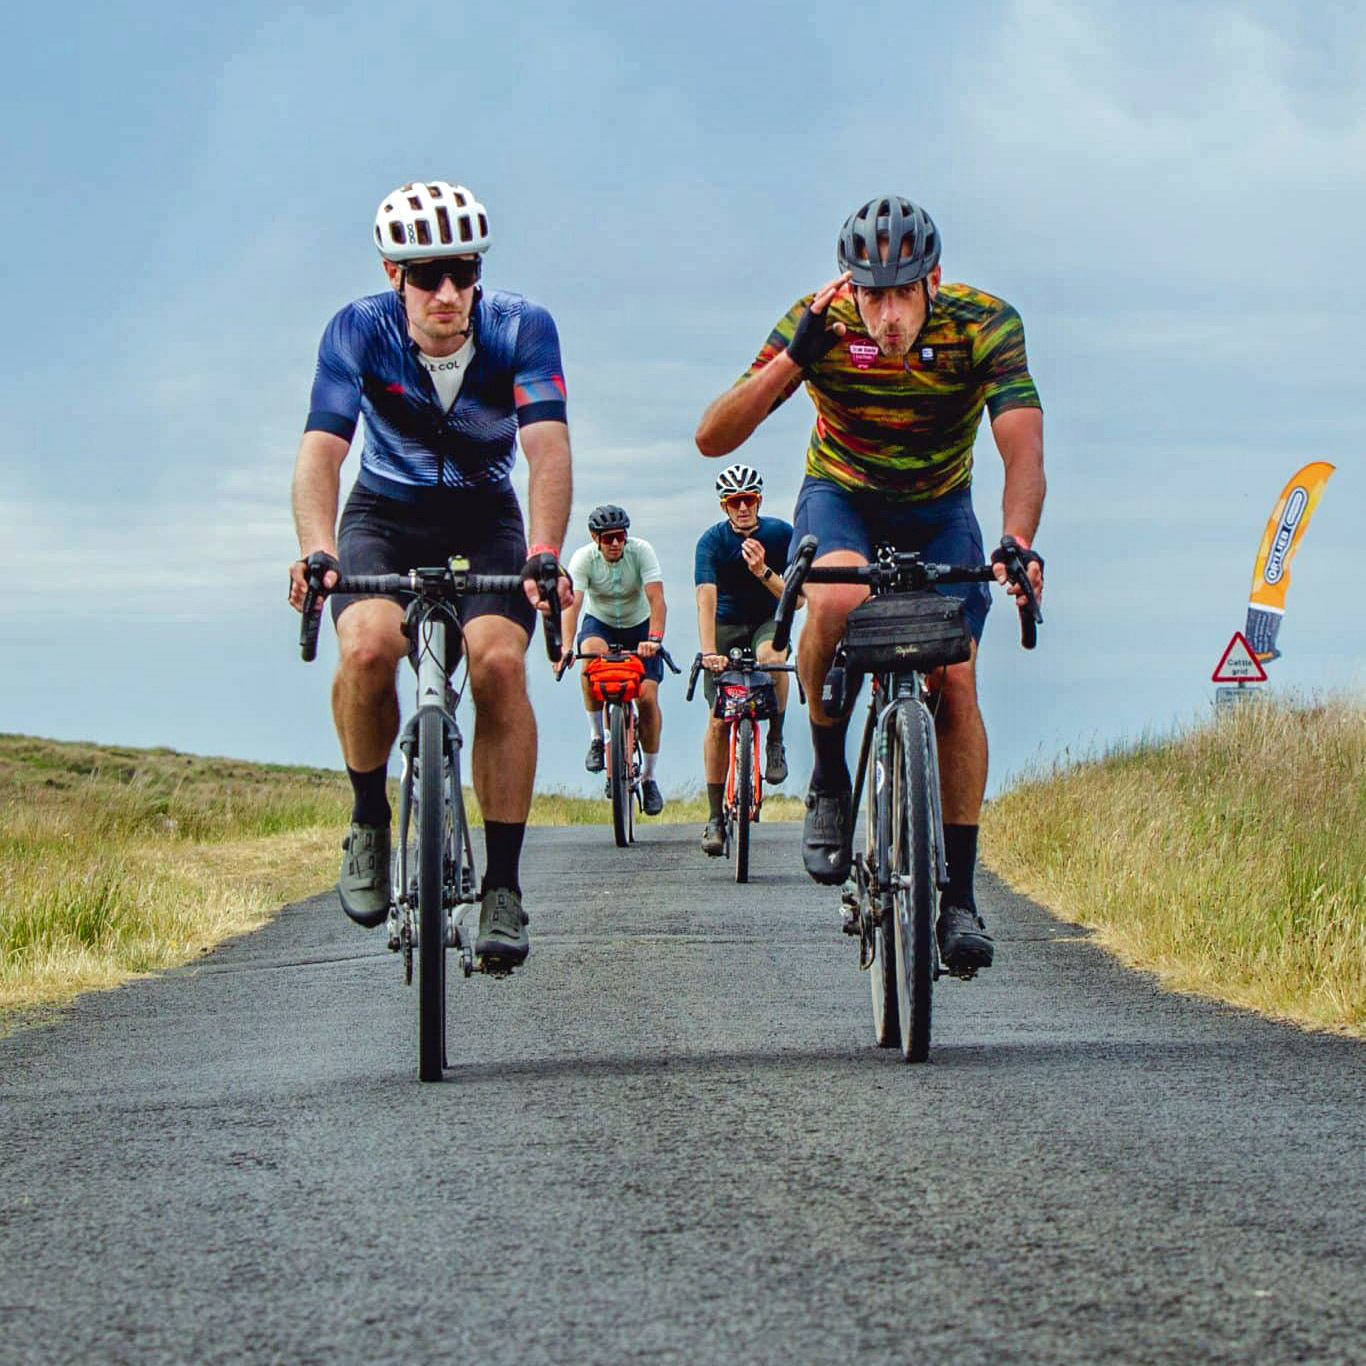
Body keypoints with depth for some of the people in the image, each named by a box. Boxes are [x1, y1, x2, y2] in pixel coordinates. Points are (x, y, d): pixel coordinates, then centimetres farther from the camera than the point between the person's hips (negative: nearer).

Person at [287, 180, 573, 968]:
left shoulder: (521, 329, -20)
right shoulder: (360, 331, -19)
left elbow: (549, 449, -30)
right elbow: (322, 450, -28)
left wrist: (544, 555, -47)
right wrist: (318, 551, -47)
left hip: (485, 519, 0)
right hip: (385, 517, 0)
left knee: (501, 664, -25)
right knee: (367, 647, -30)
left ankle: (502, 887, -16)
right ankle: (370, 821, -4)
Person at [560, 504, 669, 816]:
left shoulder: (642, 551, -23)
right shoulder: (583, 558, -21)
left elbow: (657, 600, -32)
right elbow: (572, 603, -32)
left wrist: (654, 639, -50)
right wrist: (566, 647, -48)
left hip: (639, 625, 0)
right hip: (600, 623, 0)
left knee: (647, 695, -16)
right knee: (591, 654, -36)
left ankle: (649, 777, 0)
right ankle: (597, 738, -19)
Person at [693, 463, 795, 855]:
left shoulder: (780, 533, -13)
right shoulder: (712, 541, -17)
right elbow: (706, 597, -29)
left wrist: (764, 573, -35)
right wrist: (708, 651, -43)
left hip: (769, 621, 0)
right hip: (727, 625, 0)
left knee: (770, 657, -37)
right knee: (719, 721, -8)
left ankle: (776, 741, -15)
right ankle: (715, 818, 0)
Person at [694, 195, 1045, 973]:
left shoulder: (984, 326, -25)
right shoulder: (822, 325, -24)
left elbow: (1024, 450, -36)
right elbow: (713, 439, -28)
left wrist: (1017, 544, -55)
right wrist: (794, 358, -42)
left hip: (939, 511, 1)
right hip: (842, 496, -1)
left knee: (955, 676, -16)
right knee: (836, 599, -35)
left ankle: (960, 894, -7)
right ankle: (829, 779, -11)